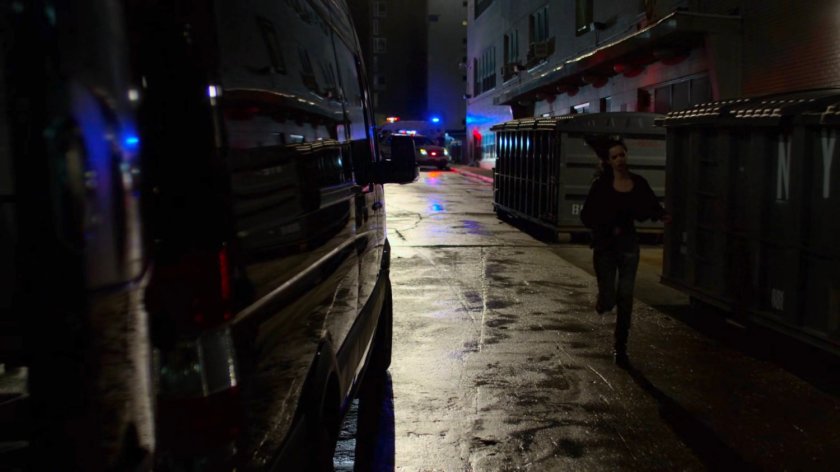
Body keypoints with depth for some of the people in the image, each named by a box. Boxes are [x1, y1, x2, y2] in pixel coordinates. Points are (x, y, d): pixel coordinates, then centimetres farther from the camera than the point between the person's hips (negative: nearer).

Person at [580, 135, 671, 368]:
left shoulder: (638, 183, -1)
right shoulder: (601, 185, -10)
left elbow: (650, 207, 5)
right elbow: (587, 216, -9)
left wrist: (662, 215, -16)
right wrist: (609, 229, -18)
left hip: (628, 244, 3)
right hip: (604, 245, -3)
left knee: (626, 298, 5)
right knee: (608, 300, -4)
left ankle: (621, 348, 18)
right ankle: (602, 301, 36)